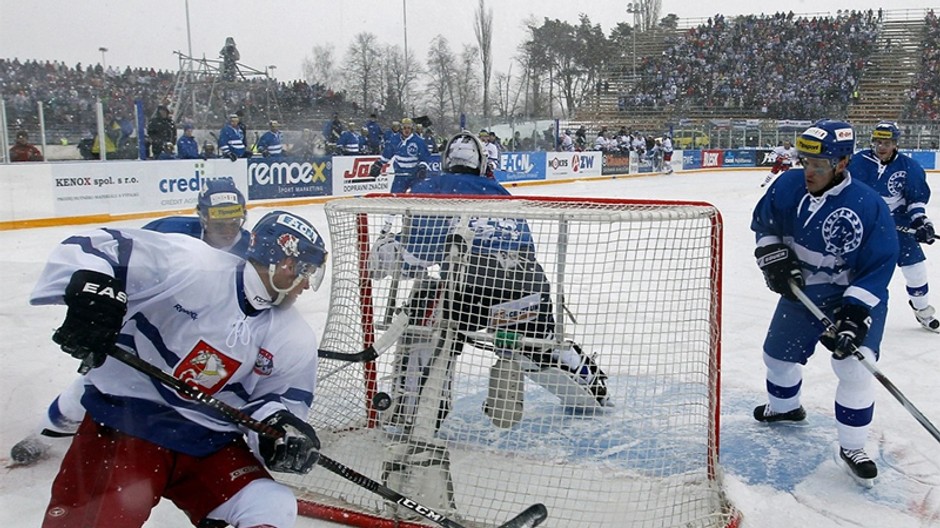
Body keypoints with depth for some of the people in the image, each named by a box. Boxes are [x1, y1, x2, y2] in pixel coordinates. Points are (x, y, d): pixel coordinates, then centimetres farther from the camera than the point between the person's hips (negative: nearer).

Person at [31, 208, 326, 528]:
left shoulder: (296, 341, 0)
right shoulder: (187, 264, -16)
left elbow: (284, 397, 6)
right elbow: (88, 248, -15)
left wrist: (280, 424, -17)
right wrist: (91, 288, -36)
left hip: (209, 443, 4)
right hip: (123, 420, -3)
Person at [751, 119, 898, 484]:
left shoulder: (870, 206, -25)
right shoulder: (788, 186, -14)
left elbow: (879, 267, -21)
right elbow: (764, 224, 4)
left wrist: (854, 313, -29)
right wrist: (773, 257, -12)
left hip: (857, 296, -4)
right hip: (801, 290, 5)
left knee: (854, 368, -17)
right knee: (779, 354, 16)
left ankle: (852, 447, 3)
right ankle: (784, 407, 49)